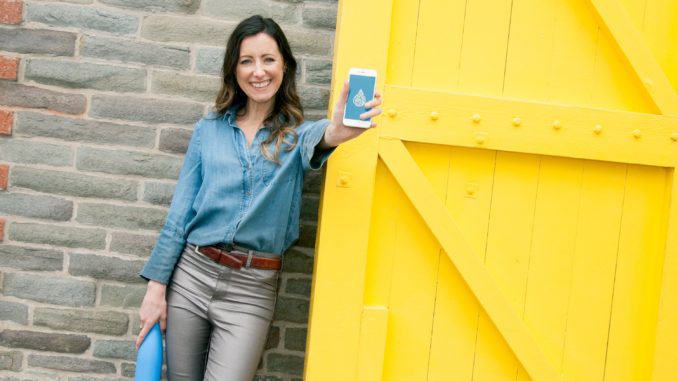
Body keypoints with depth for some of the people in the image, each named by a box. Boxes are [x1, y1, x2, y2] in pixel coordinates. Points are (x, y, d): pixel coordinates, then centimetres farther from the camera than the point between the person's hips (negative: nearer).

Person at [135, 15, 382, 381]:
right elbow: (180, 209, 6)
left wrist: (335, 131, -51)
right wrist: (157, 284, 2)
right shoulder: (209, 129, 5)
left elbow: (316, 139, -26)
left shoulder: (295, 134, 0)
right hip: (191, 274, 2)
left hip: (252, 288, -2)